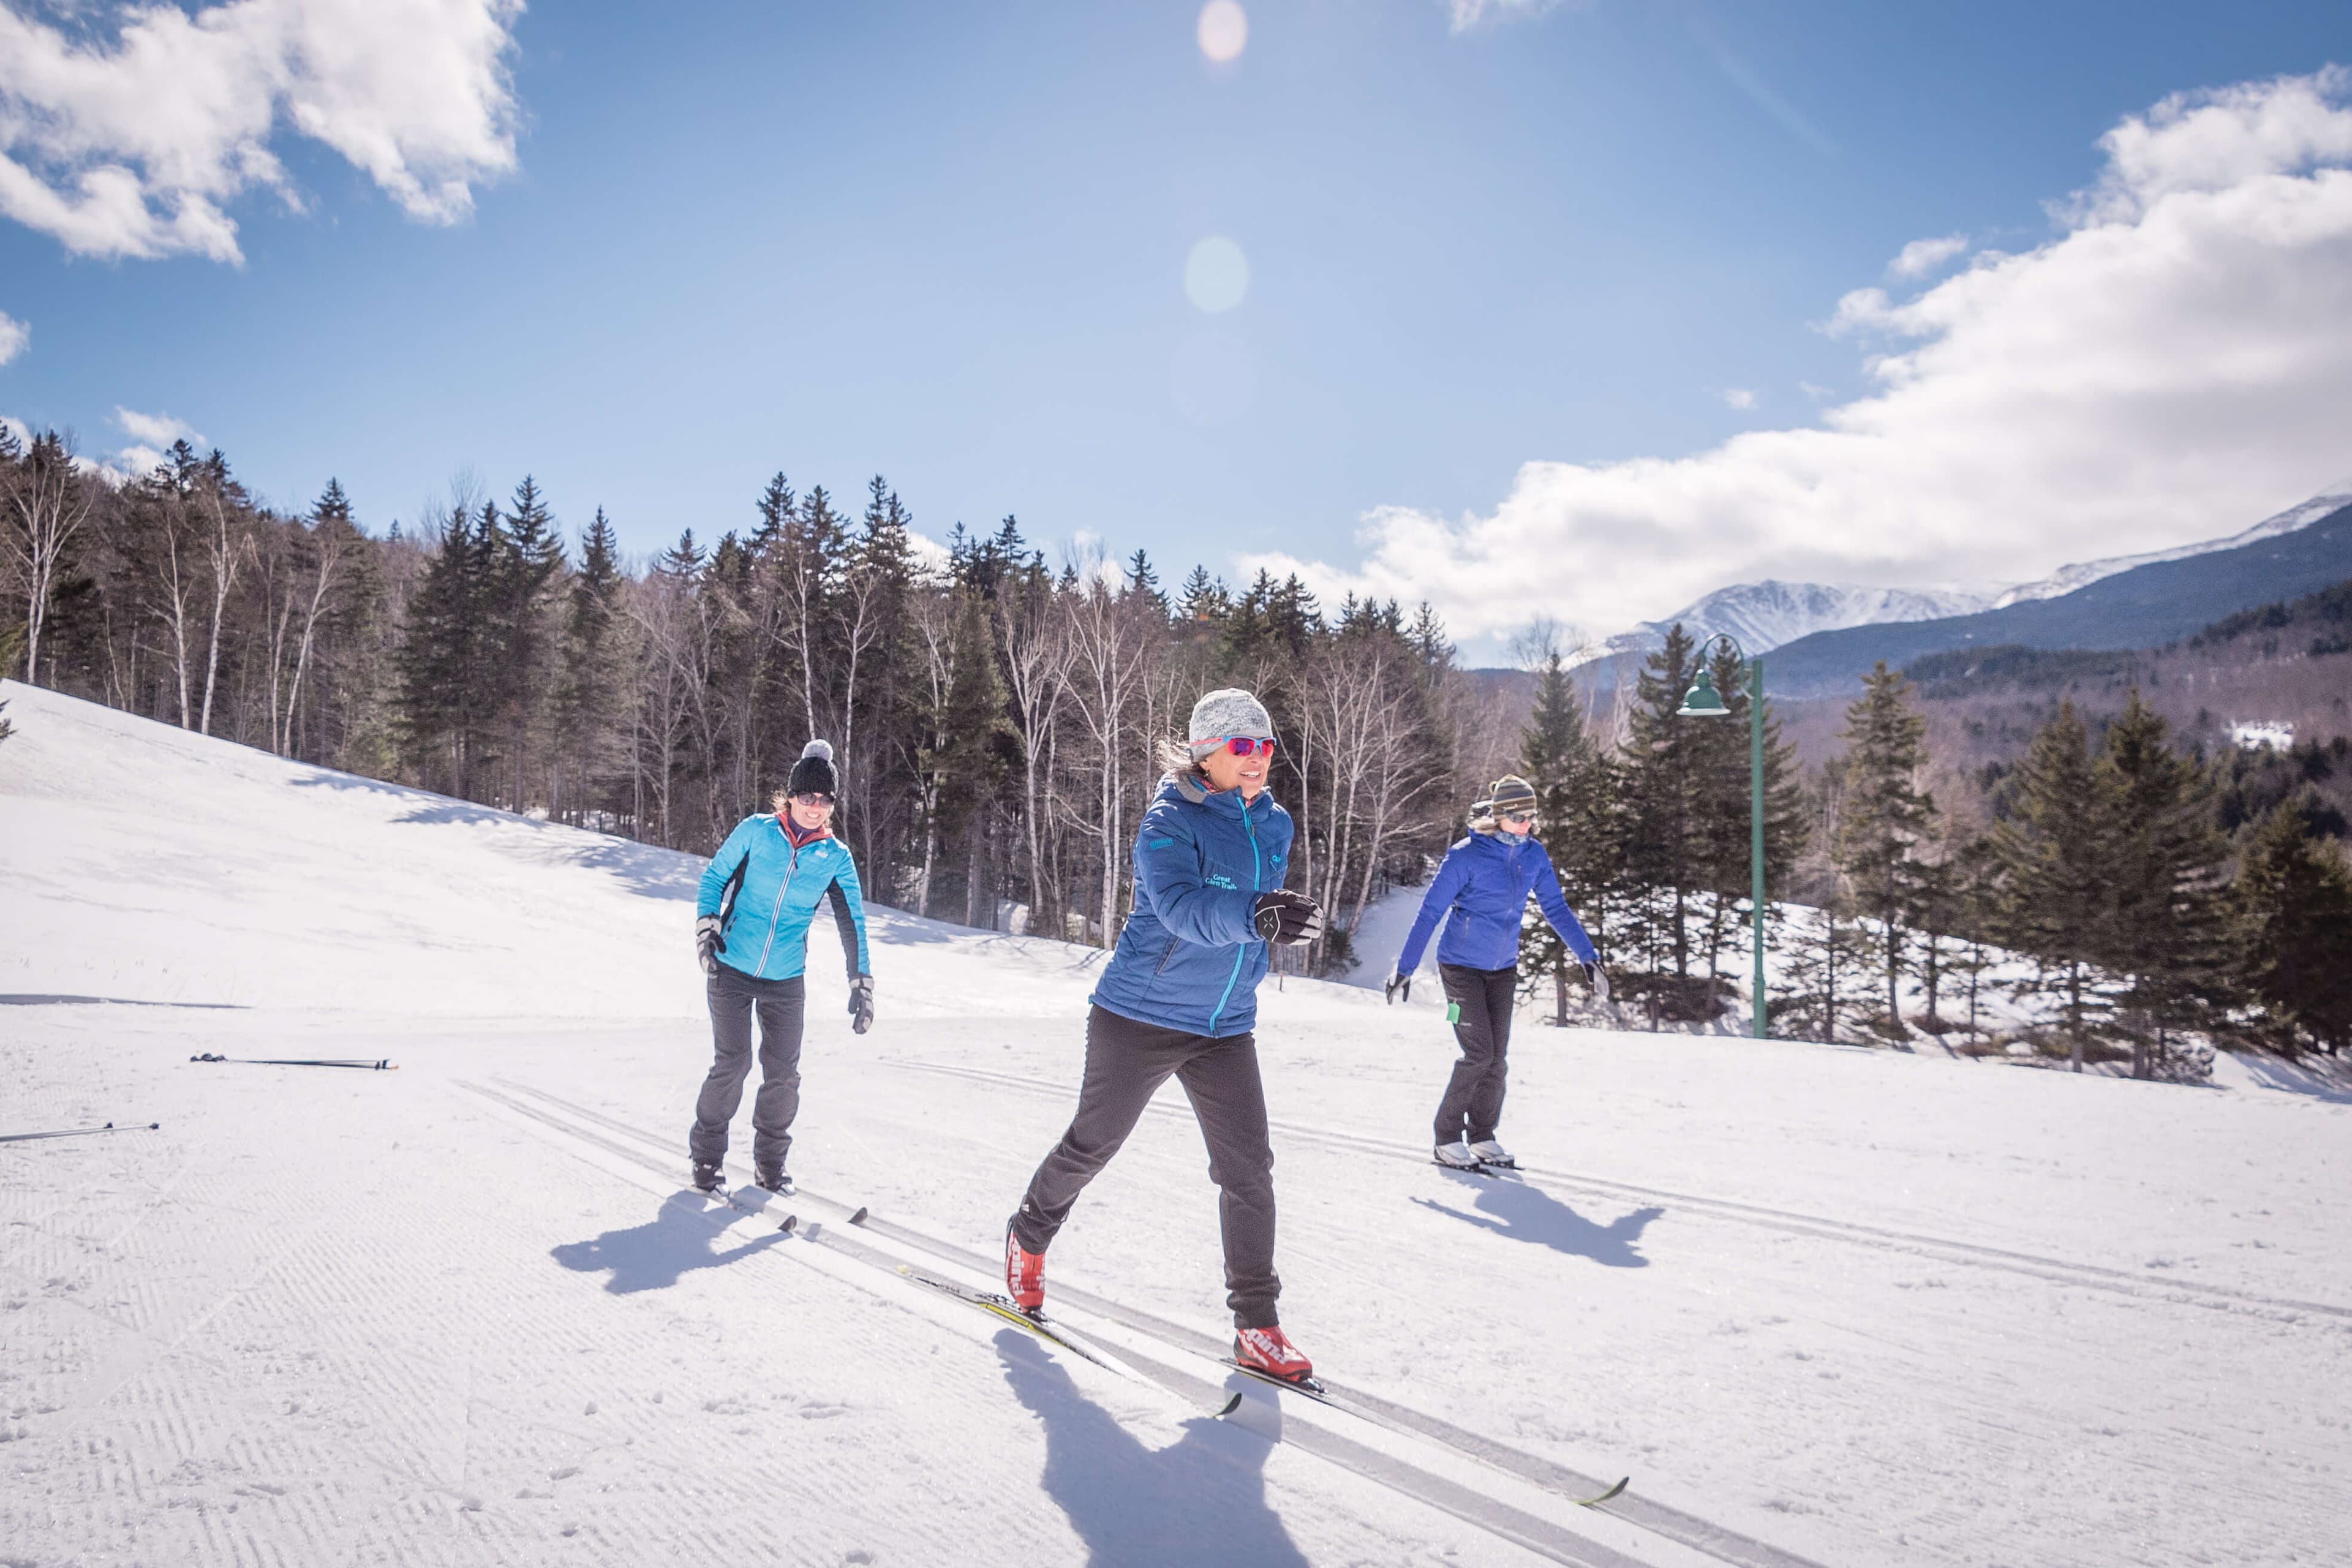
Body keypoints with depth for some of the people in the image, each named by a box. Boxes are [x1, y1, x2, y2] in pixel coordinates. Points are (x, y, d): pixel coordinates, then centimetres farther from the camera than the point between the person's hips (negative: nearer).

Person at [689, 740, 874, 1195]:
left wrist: (862, 984, -6)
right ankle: (707, 1156, 17)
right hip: (731, 970, -2)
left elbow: (853, 921, -1)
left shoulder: (836, 857, -2)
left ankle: (770, 1162, 23)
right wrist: (707, 926, -10)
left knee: (783, 1074, 5)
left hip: (785, 981, 2)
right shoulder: (756, 831, -8)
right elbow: (714, 876, 3)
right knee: (732, 1065, -3)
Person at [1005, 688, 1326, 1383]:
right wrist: (1254, 914, -50)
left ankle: (1256, 1325, 10)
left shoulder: (1275, 826, 4)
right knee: (1091, 1146, 10)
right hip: (1140, 1018, -5)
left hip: (1226, 1029, 5)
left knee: (1248, 1167, -1)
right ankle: (1029, 1237, 38)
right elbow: (1182, 907, -35)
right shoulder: (1169, 823, -17)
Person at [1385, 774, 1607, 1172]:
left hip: (1502, 969, 5)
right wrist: (1405, 968, -16)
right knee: (1479, 1054, -10)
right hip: (1462, 966, -5)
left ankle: (1482, 1136, 22)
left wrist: (1588, 958, 3)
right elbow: (1429, 914, -16)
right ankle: (1448, 1139, 4)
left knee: (1497, 1059, 6)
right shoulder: (1466, 856, -19)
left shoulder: (1534, 855, -4)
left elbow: (1557, 908, 6)